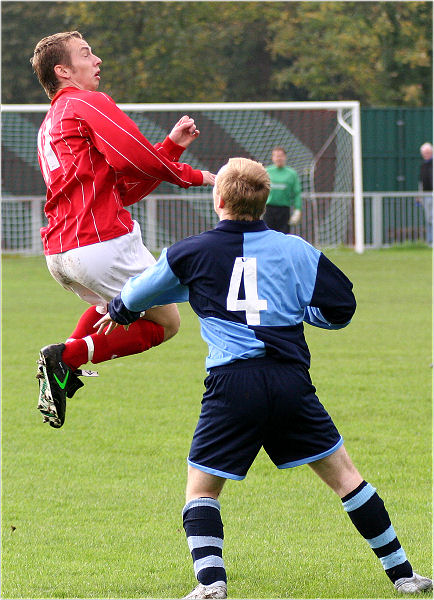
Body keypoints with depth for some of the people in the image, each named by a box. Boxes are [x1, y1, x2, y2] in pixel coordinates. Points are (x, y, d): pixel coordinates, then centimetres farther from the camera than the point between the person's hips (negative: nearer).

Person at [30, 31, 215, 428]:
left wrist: (172, 145, 18)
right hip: (103, 243, -9)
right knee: (166, 323, 2)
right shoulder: (89, 103, -3)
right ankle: (68, 356, -10)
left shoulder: (50, 126, 26)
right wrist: (192, 175, -2)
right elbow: (137, 159, -18)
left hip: (59, 253, 9)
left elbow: (124, 190, 23)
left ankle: (65, 360, 11)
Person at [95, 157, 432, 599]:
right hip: (291, 380, 2)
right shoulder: (296, 250, 8)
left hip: (232, 384, -2)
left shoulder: (192, 253, 7)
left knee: (201, 489, 11)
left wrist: (119, 312, 45)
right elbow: (340, 309, 8)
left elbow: (138, 295, 22)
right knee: (343, 475, 12)